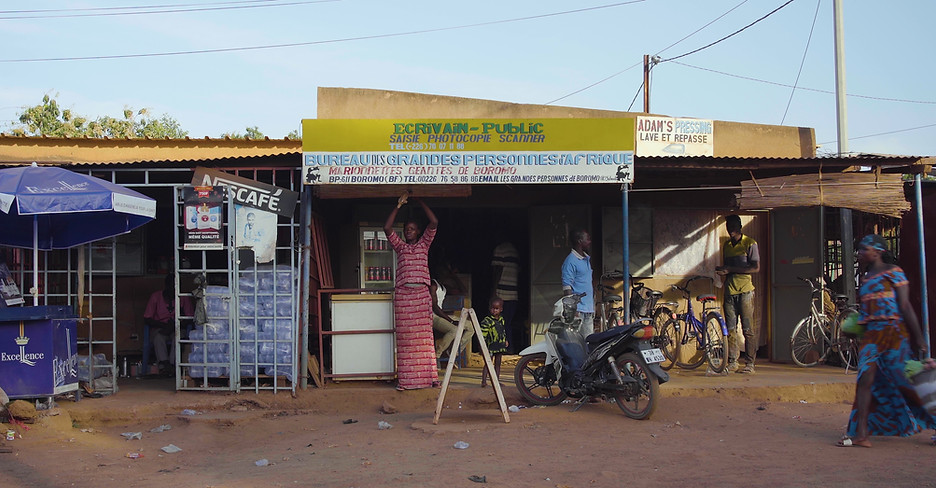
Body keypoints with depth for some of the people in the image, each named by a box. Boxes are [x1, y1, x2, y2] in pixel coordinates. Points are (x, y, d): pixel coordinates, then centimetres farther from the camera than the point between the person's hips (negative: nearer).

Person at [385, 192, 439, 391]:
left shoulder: (424, 244, 16)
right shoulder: (400, 246, 17)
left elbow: (434, 223, 4)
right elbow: (387, 228, 4)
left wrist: (420, 201, 5)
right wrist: (398, 205, 1)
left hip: (422, 294, -1)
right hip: (402, 294, 1)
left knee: (424, 335, -4)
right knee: (405, 337, -2)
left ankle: (429, 376, -1)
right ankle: (406, 379, -1)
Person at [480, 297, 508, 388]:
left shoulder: (501, 320, 11)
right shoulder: (487, 321, -10)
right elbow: (483, 334, -13)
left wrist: (505, 340, 21)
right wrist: (484, 346, -18)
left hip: (500, 346, 6)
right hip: (491, 346, -6)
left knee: (498, 364, 10)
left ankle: (496, 381, 15)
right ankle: (484, 381, -9)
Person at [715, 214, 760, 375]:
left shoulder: (749, 243, -2)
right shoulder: (726, 245, 17)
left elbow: (756, 268, -9)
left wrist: (731, 270, -13)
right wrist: (722, 271, 0)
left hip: (745, 291, -5)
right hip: (730, 291, 5)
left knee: (748, 329, -5)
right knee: (731, 329, 4)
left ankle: (750, 364, -1)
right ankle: (732, 362, 10)